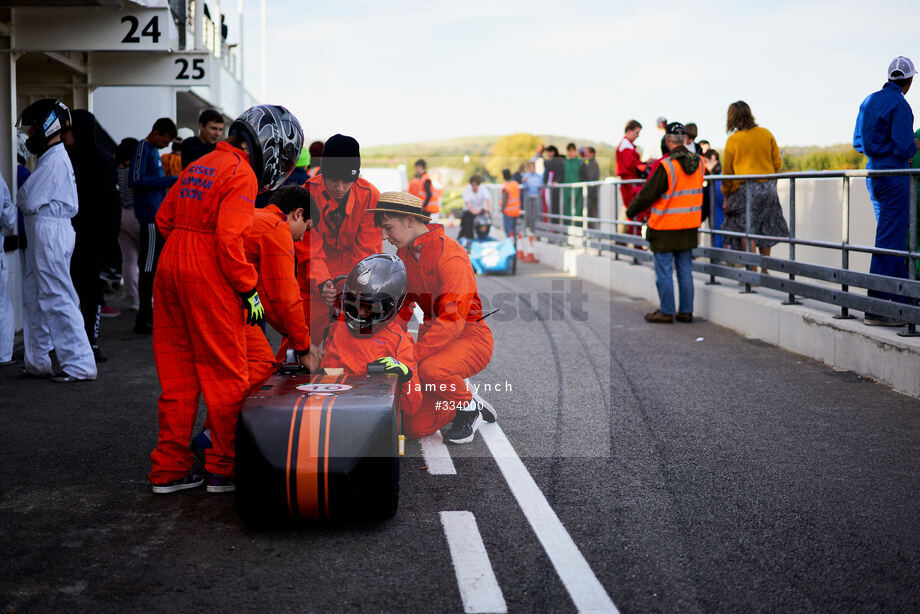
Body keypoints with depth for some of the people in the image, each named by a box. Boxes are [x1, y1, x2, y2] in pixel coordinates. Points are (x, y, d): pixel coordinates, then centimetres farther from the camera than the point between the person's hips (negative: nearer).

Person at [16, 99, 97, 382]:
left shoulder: (54, 160, -16)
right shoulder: (53, 157, 17)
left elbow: (29, 201, -17)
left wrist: (21, 196, 2)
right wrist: (27, 198, -2)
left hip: (49, 232, -10)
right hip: (43, 233, 10)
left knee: (57, 300, -7)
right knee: (34, 297, 16)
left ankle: (80, 365, -4)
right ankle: (37, 362, 25)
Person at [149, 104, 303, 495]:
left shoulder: (198, 167, 15)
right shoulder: (241, 174, -11)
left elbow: (165, 219, 17)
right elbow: (230, 239, -19)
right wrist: (249, 290, -13)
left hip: (170, 269, 8)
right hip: (209, 278, -8)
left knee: (177, 374, 13)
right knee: (225, 377, 4)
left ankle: (168, 469, 18)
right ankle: (224, 469, 10)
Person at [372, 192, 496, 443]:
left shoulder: (450, 254, -20)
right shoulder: (404, 253, 5)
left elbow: (453, 320, -28)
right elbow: (401, 309, 14)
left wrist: (414, 354, -34)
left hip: (470, 336, -7)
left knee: (431, 369, -39)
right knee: (415, 427, -7)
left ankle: (468, 407, -8)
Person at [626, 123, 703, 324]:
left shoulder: (666, 166, -19)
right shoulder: (697, 163, 2)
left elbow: (647, 194, -12)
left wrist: (631, 211, 2)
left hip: (665, 228, -7)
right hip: (689, 228, 7)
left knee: (664, 271, 2)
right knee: (685, 271, 12)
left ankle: (666, 312, 7)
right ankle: (686, 311, 17)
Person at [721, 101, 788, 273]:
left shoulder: (733, 140, -4)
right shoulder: (766, 134, 5)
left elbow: (727, 171, 1)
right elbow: (777, 163, 8)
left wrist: (726, 197, 10)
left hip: (745, 188, -4)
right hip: (768, 187, 4)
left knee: (747, 230, -1)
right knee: (765, 229, 13)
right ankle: (764, 270, 20)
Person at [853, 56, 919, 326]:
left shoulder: (869, 101, 12)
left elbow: (858, 142, 17)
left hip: (873, 173, 9)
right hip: (893, 176, -9)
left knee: (894, 236, 16)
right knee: (889, 241, -7)